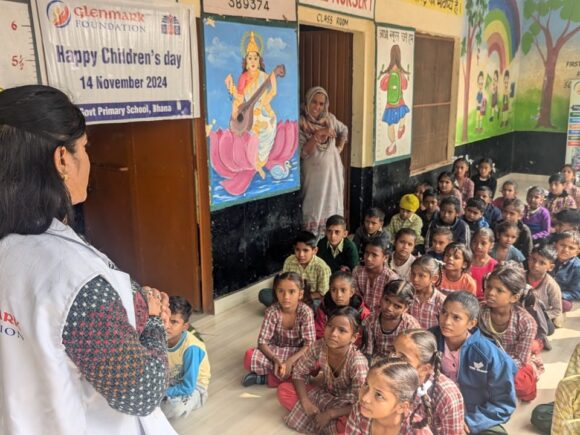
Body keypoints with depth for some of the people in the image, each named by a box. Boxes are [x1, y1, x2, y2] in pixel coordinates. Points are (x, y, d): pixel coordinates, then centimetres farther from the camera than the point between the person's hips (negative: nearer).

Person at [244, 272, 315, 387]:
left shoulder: (306, 312, -19)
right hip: (274, 352, 0)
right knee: (250, 357, -29)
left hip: (297, 354, 1)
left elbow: (309, 344, -21)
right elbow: (262, 342, -18)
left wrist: (290, 361, -33)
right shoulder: (272, 311, -17)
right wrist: (276, 360, -34)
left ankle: (267, 377, -19)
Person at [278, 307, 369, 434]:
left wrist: (330, 414, -29)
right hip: (323, 394, 5)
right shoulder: (319, 346, -21)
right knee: (283, 390, -12)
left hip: (346, 405, -4)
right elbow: (299, 373, -8)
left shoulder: (357, 362, -33)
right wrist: (305, 401, -21)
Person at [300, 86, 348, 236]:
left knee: (333, 206, 12)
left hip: (333, 171, 5)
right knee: (314, 209, -2)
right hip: (314, 173, -5)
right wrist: (318, 134, -25)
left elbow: (344, 131, 23)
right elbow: (303, 152, -18)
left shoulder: (330, 118, 2)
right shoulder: (300, 123, -11)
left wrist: (339, 148, 10)